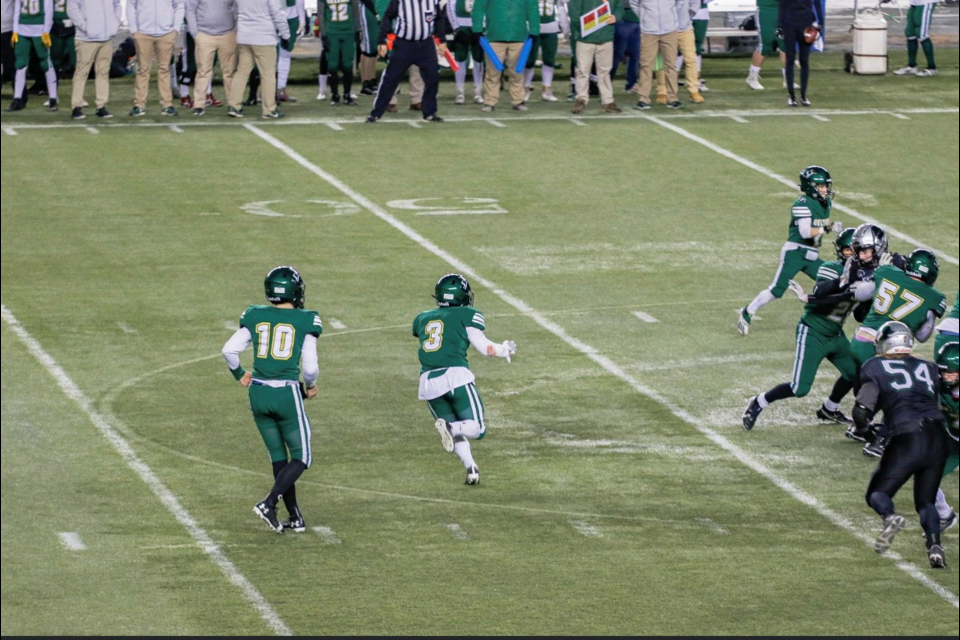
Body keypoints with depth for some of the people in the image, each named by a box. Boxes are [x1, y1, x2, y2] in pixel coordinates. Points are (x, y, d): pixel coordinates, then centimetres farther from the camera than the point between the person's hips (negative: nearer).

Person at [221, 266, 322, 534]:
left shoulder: (255, 317, 3)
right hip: (288, 394, -4)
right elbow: (310, 367, -8)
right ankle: (268, 503, -11)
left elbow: (229, 350, 0)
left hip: (258, 392, 4)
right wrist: (310, 386, 13)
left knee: (279, 457, 15)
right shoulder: (305, 321, -6)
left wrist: (240, 375, 19)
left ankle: (295, 518, 17)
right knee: (301, 457, 7)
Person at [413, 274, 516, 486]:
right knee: (477, 429, -1)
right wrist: (504, 350, 22)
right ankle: (450, 428, -30)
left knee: (456, 432, 18)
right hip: (455, 375, -4)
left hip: (428, 381, 4)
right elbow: (483, 347, 3)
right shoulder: (467, 315, 8)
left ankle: (471, 468, -2)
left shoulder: (423, 319, 19)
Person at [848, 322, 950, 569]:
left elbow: (862, 411, -3)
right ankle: (935, 544, -7)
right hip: (938, 440, 4)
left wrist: (867, 431, 17)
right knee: (926, 500, 20)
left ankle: (890, 516, -20)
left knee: (877, 494, 14)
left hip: (906, 440, -4)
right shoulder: (929, 368, 17)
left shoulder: (876, 368, 5)